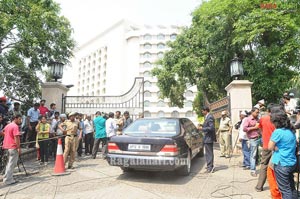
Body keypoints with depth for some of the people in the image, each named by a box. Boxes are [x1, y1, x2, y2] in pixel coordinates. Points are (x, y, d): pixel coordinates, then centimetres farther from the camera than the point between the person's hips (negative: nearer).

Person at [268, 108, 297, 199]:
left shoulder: (278, 132, -20)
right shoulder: (291, 131, 4)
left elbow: (270, 147, -13)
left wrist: (276, 148, 1)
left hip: (282, 164, -8)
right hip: (292, 163, 8)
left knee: (285, 190, 3)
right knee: (291, 187, 20)